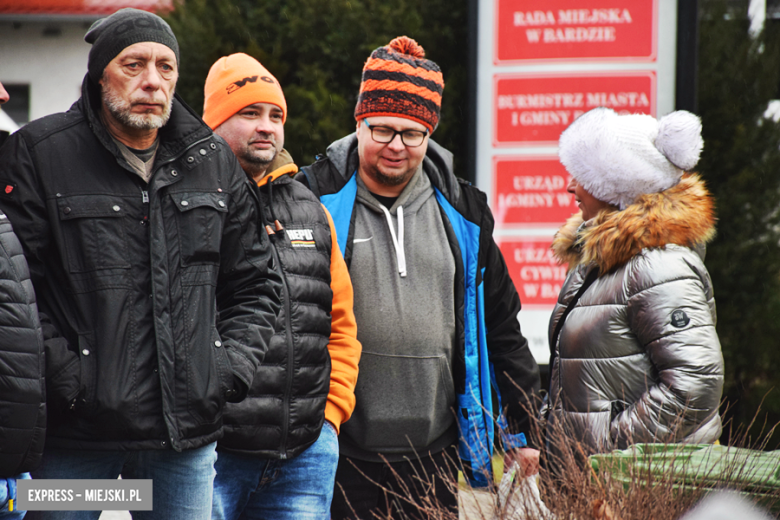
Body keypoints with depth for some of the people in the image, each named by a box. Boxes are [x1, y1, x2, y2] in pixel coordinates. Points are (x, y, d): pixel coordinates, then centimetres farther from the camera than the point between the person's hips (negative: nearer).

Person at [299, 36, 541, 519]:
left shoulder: (461, 212, 11)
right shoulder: (316, 200, -1)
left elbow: (502, 328, 18)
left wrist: (522, 427, 17)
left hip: (434, 456, 3)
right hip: (343, 457, -3)